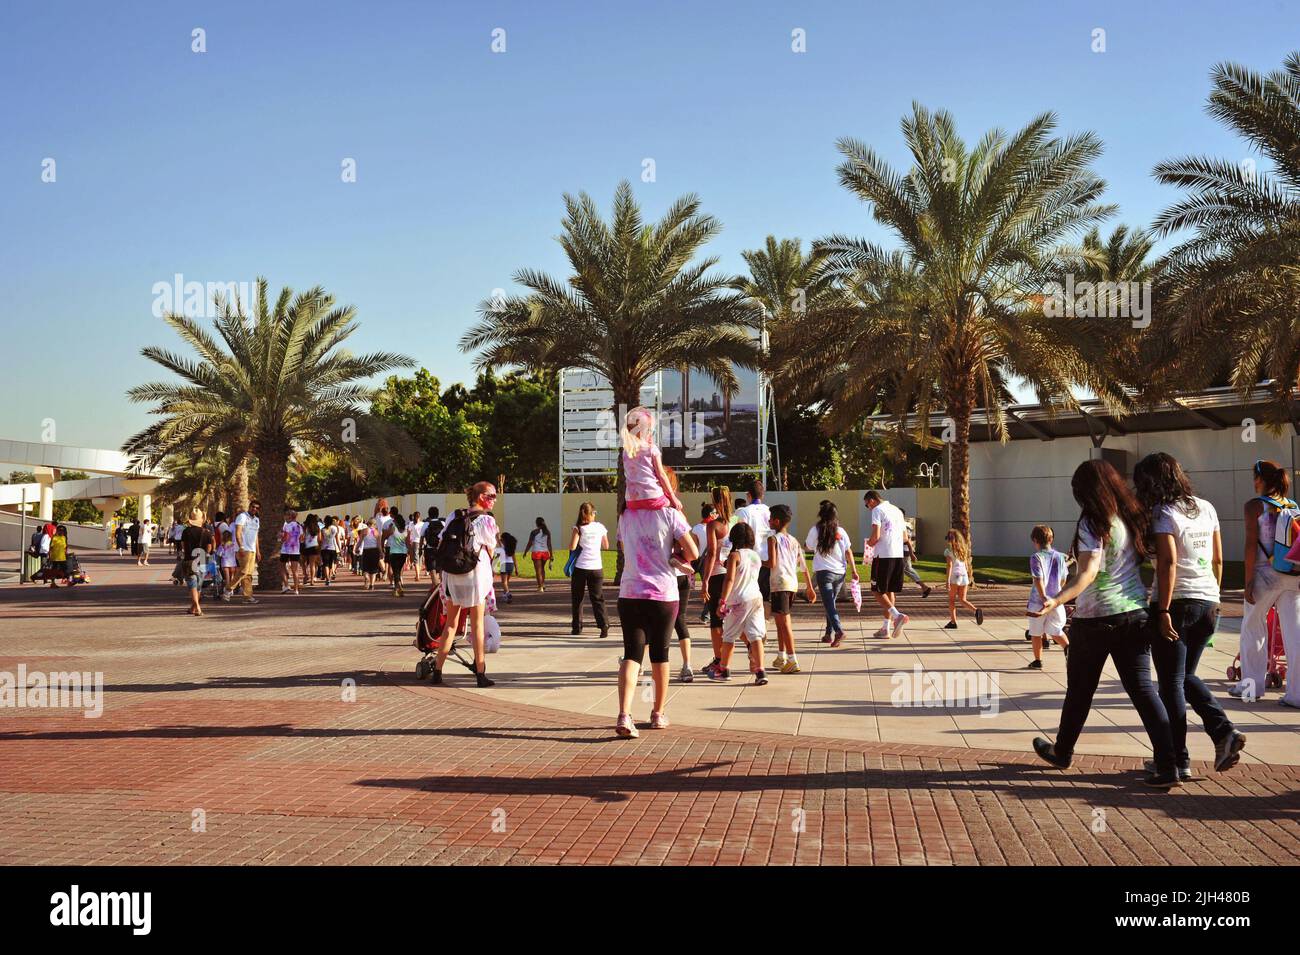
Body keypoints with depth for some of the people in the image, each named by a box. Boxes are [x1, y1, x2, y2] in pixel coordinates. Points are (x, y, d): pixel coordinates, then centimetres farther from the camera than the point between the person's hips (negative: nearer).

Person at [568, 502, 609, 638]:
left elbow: (572, 547, -13)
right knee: (597, 598, 5)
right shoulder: (600, 527, 4)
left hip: (580, 567, -2)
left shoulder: (579, 528, -5)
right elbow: (606, 546, 11)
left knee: (577, 598, 12)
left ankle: (577, 627, 15)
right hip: (596, 567, 2)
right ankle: (603, 625, -11)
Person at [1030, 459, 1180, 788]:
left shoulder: (1093, 522, -14)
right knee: (1142, 688, 3)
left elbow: (1089, 571, -25)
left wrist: (1058, 600, -36)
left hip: (1096, 617, -5)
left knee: (1080, 690, 12)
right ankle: (1167, 766, -6)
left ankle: (1062, 752, 30)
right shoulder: (1132, 516, 5)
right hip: (1135, 613, 5)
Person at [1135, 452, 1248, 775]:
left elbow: (1168, 562, -19)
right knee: (1187, 676, 21)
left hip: (1176, 603, -7)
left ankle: (1178, 760, 6)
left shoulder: (1163, 513, -11)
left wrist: (1163, 611, -18)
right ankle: (1224, 730, 1)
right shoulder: (1207, 508, 10)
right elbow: (1218, 560, 13)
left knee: (1171, 682, 3)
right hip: (1208, 603, 7)